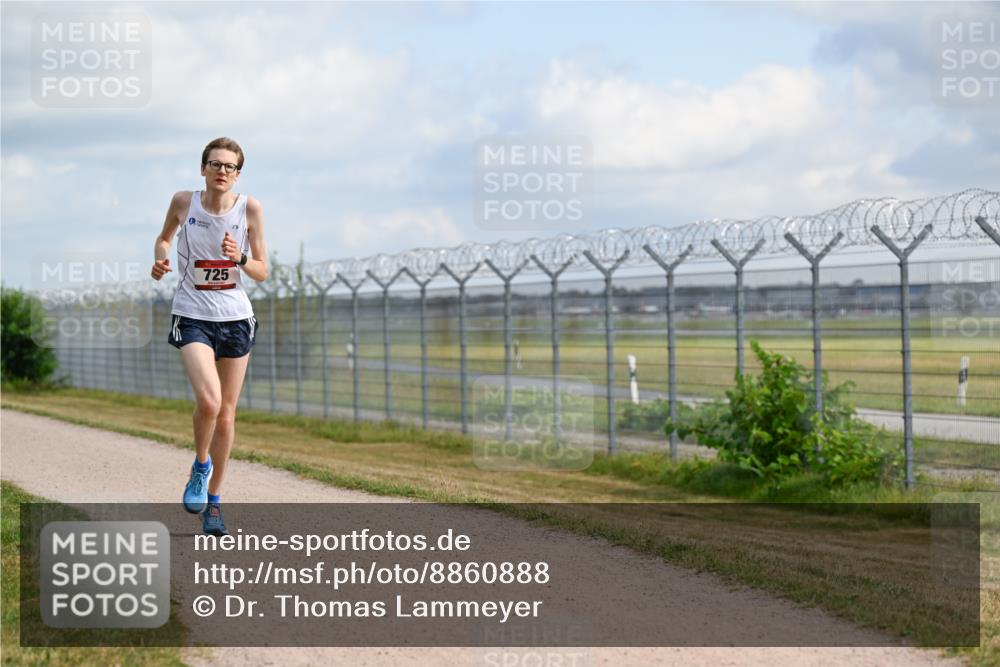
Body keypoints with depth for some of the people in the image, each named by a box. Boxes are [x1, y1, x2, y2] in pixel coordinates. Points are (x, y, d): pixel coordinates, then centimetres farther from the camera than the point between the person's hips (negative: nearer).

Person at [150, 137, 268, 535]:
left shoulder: (250, 209, -6)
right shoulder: (184, 202, -5)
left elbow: (262, 272, -1)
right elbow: (164, 237, 16)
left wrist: (240, 258, -21)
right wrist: (161, 260, -5)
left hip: (235, 317, 2)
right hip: (192, 316, -2)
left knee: (226, 414, 7)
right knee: (208, 400, -23)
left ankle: (213, 501, 23)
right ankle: (200, 466, 7)